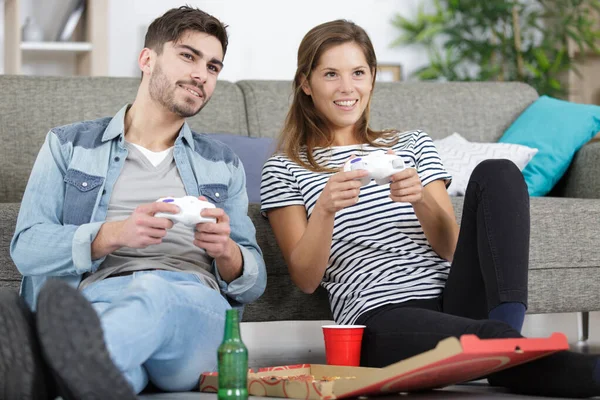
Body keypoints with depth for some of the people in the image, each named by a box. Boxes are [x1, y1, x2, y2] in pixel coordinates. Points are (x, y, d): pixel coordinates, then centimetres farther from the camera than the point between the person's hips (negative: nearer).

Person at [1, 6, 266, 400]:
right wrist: (115, 234, -11)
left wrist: (226, 250, -3)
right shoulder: (69, 146, 23)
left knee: (154, 291, -43)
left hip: (193, 305, -1)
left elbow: (253, 282, 23)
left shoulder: (224, 165, 29)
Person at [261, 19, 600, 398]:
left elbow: (453, 248, 11)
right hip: (381, 319, -5)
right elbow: (306, 279, 3)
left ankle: (508, 341, -30)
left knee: (497, 172, -18)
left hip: (454, 297, 5)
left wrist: (421, 200, -11)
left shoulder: (414, 146, 23)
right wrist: (325, 210, -16)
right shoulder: (285, 171, 15)